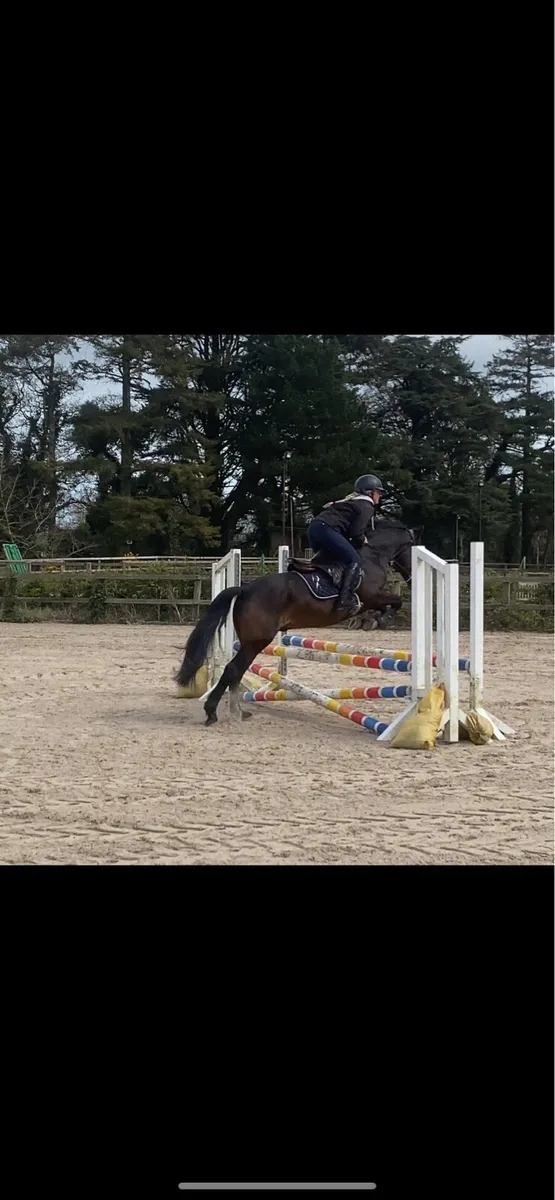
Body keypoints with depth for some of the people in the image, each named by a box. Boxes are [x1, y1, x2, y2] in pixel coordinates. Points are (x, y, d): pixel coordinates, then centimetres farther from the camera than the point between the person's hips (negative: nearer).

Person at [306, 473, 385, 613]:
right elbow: (356, 532, -7)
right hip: (327, 528, -10)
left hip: (314, 526, 10)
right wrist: (363, 541, 11)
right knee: (355, 561, -12)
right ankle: (345, 600, -25)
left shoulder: (354, 500, 31)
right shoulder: (367, 507, 3)